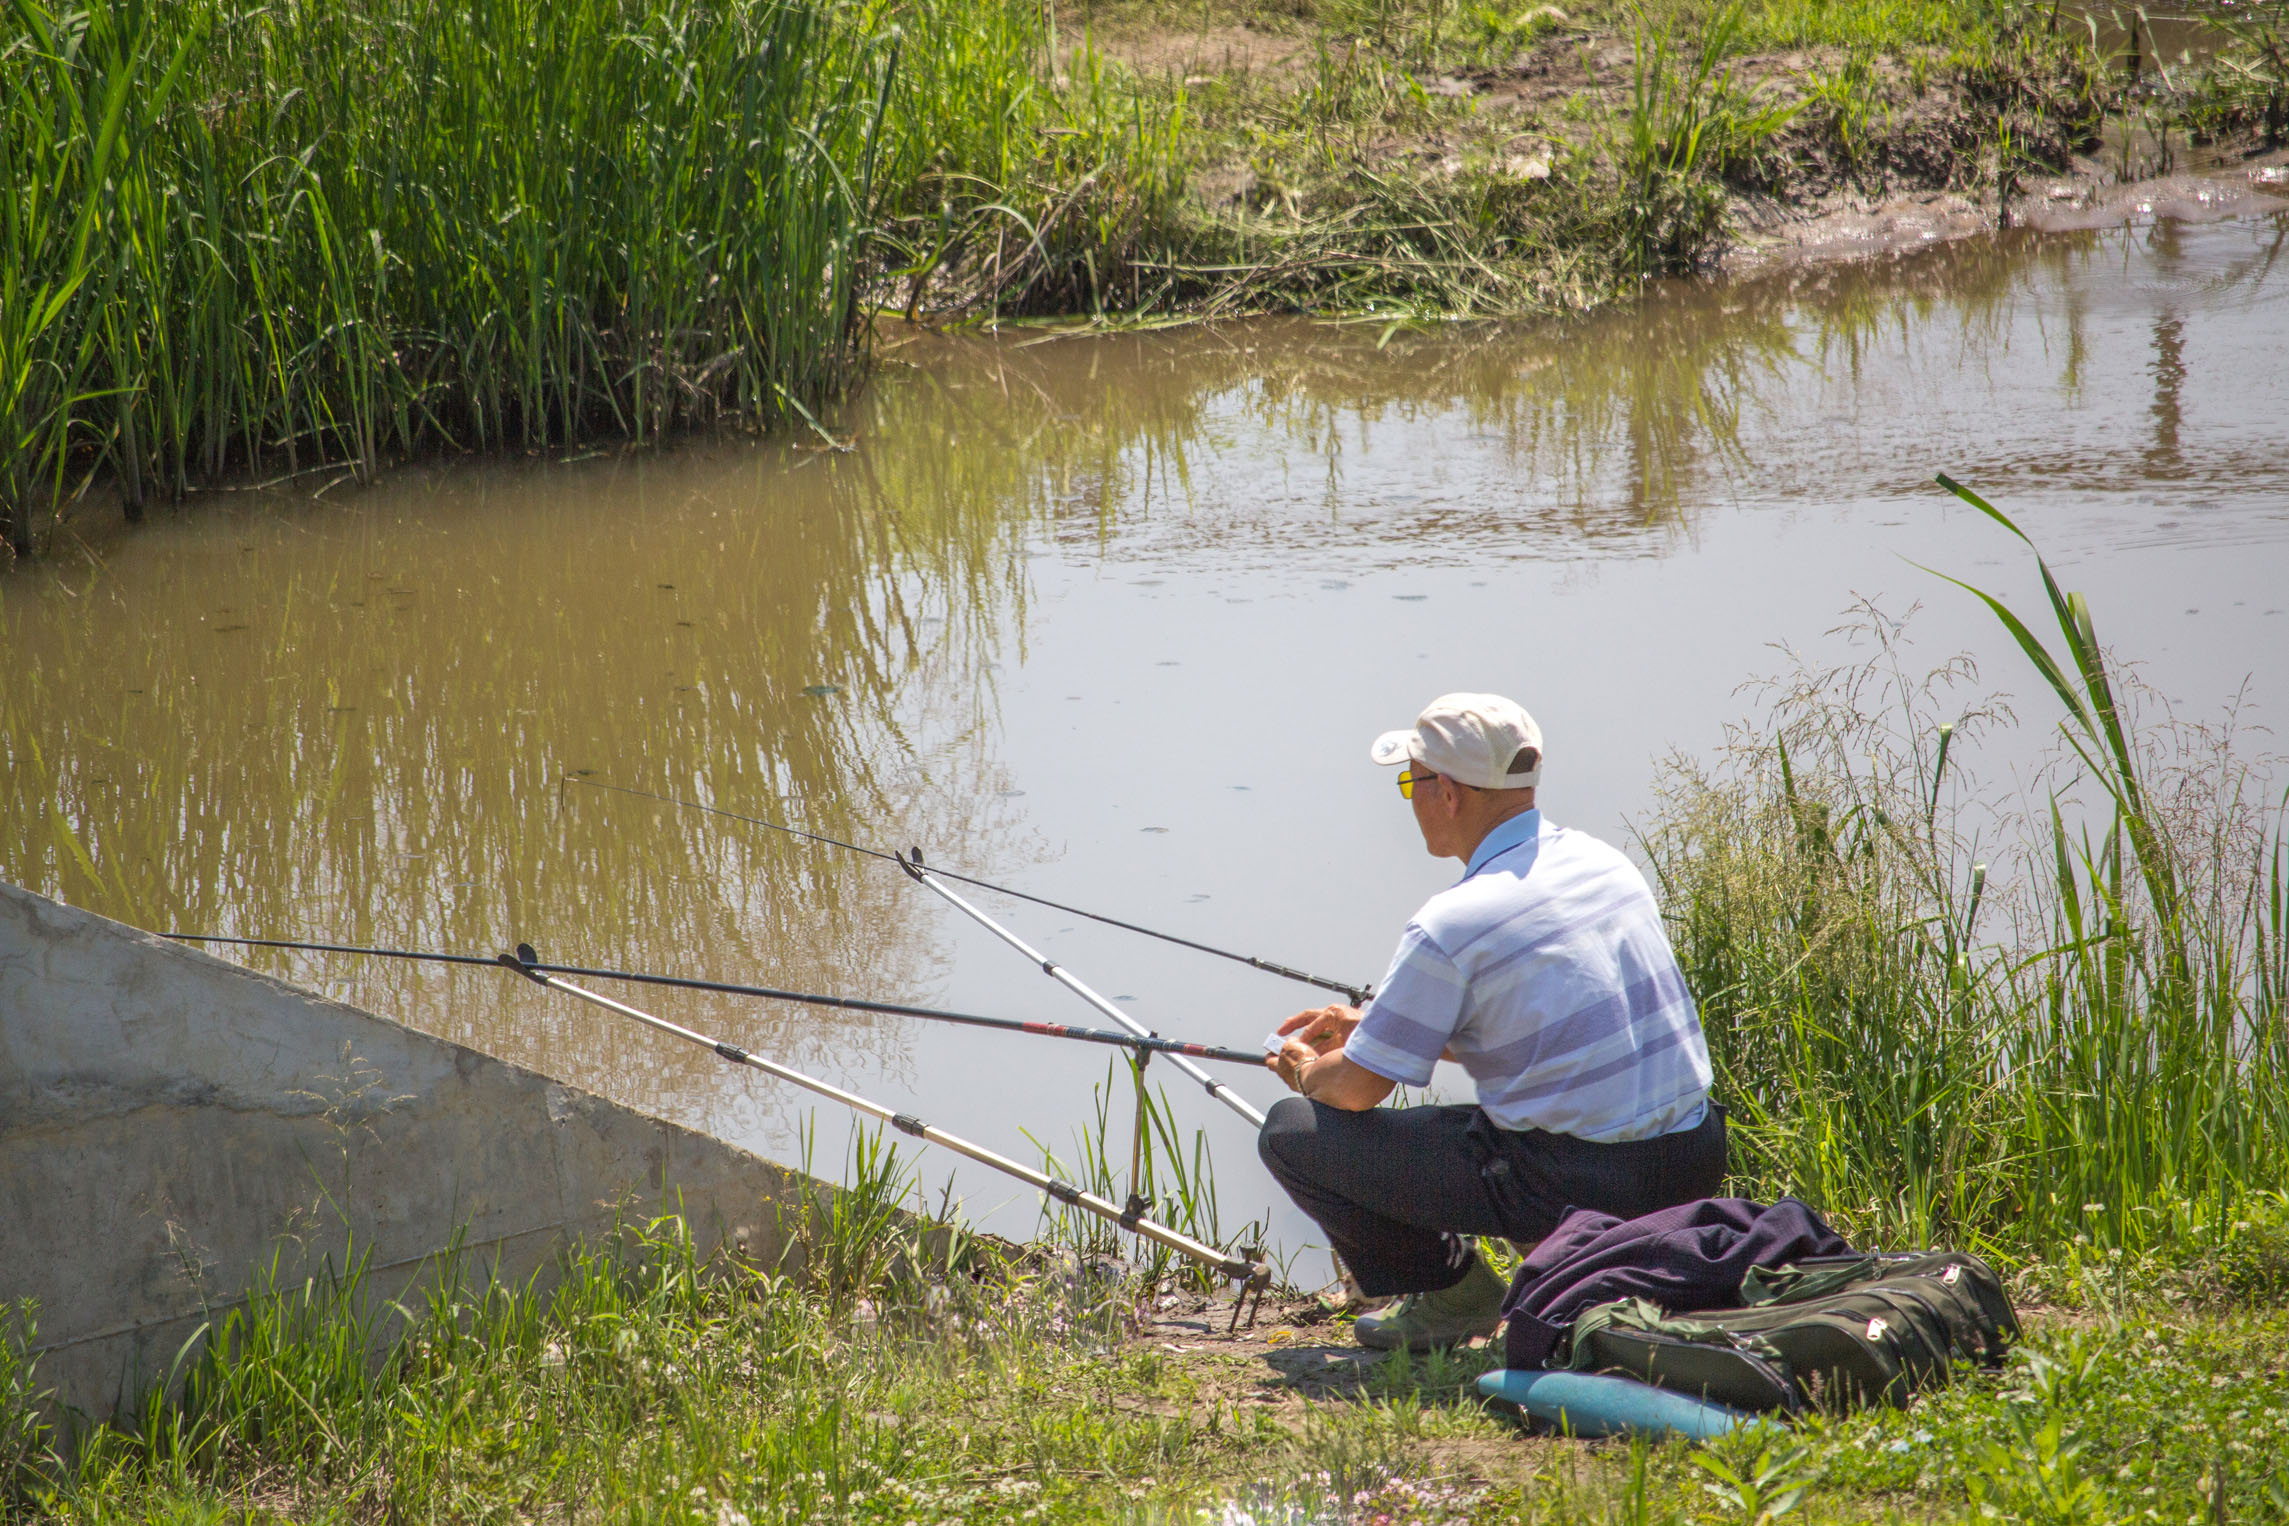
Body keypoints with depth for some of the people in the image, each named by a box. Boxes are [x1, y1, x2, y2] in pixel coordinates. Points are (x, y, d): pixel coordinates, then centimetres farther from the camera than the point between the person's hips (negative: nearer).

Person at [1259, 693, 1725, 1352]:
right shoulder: (1602, 861, 9)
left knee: (1293, 1133, 1)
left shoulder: (1449, 927, -15)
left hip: (1572, 1185, -7)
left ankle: (1453, 1293, 5)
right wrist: (1370, 1025, 28)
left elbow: (1357, 1090, -7)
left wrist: (1308, 1073, 18)